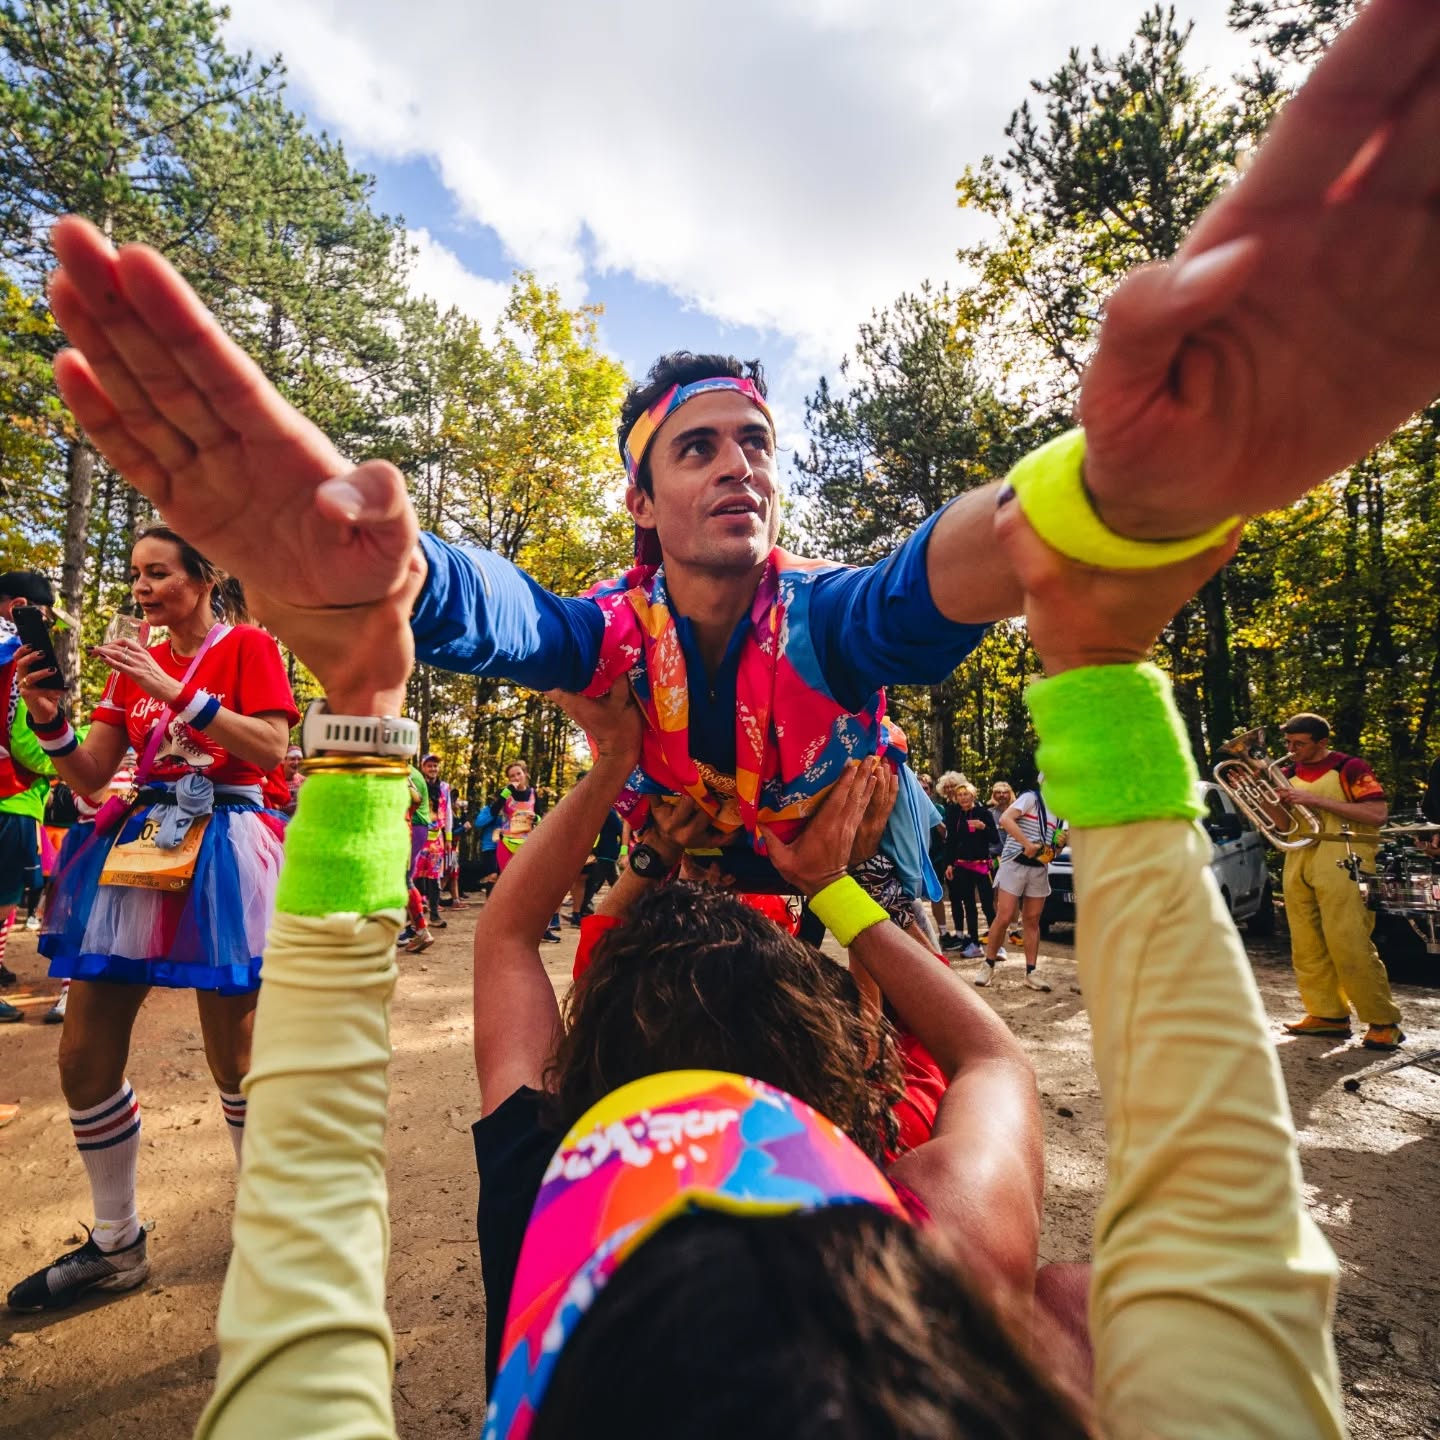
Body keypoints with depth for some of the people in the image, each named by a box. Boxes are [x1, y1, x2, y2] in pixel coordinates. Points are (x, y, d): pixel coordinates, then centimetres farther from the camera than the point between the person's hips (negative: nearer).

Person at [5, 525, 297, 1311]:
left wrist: (176, 692, -18)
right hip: (138, 845, 6)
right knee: (84, 1057, 6)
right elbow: (88, 778, 11)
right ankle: (117, 1244, 26)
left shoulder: (248, 645, 0)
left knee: (234, 1061, 0)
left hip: (219, 847, -6)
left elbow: (271, 748, -14)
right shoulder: (134, 663, 15)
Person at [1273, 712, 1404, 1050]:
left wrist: (1318, 800, -15)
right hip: (1298, 863, 6)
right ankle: (1329, 1015, 13)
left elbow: (1378, 814, -10)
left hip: (1339, 863, -6)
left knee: (1349, 945, -10)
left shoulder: (1349, 768, -1)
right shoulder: (1289, 775, 15)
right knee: (1307, 946, 5)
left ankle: (1384, 1022, 1)